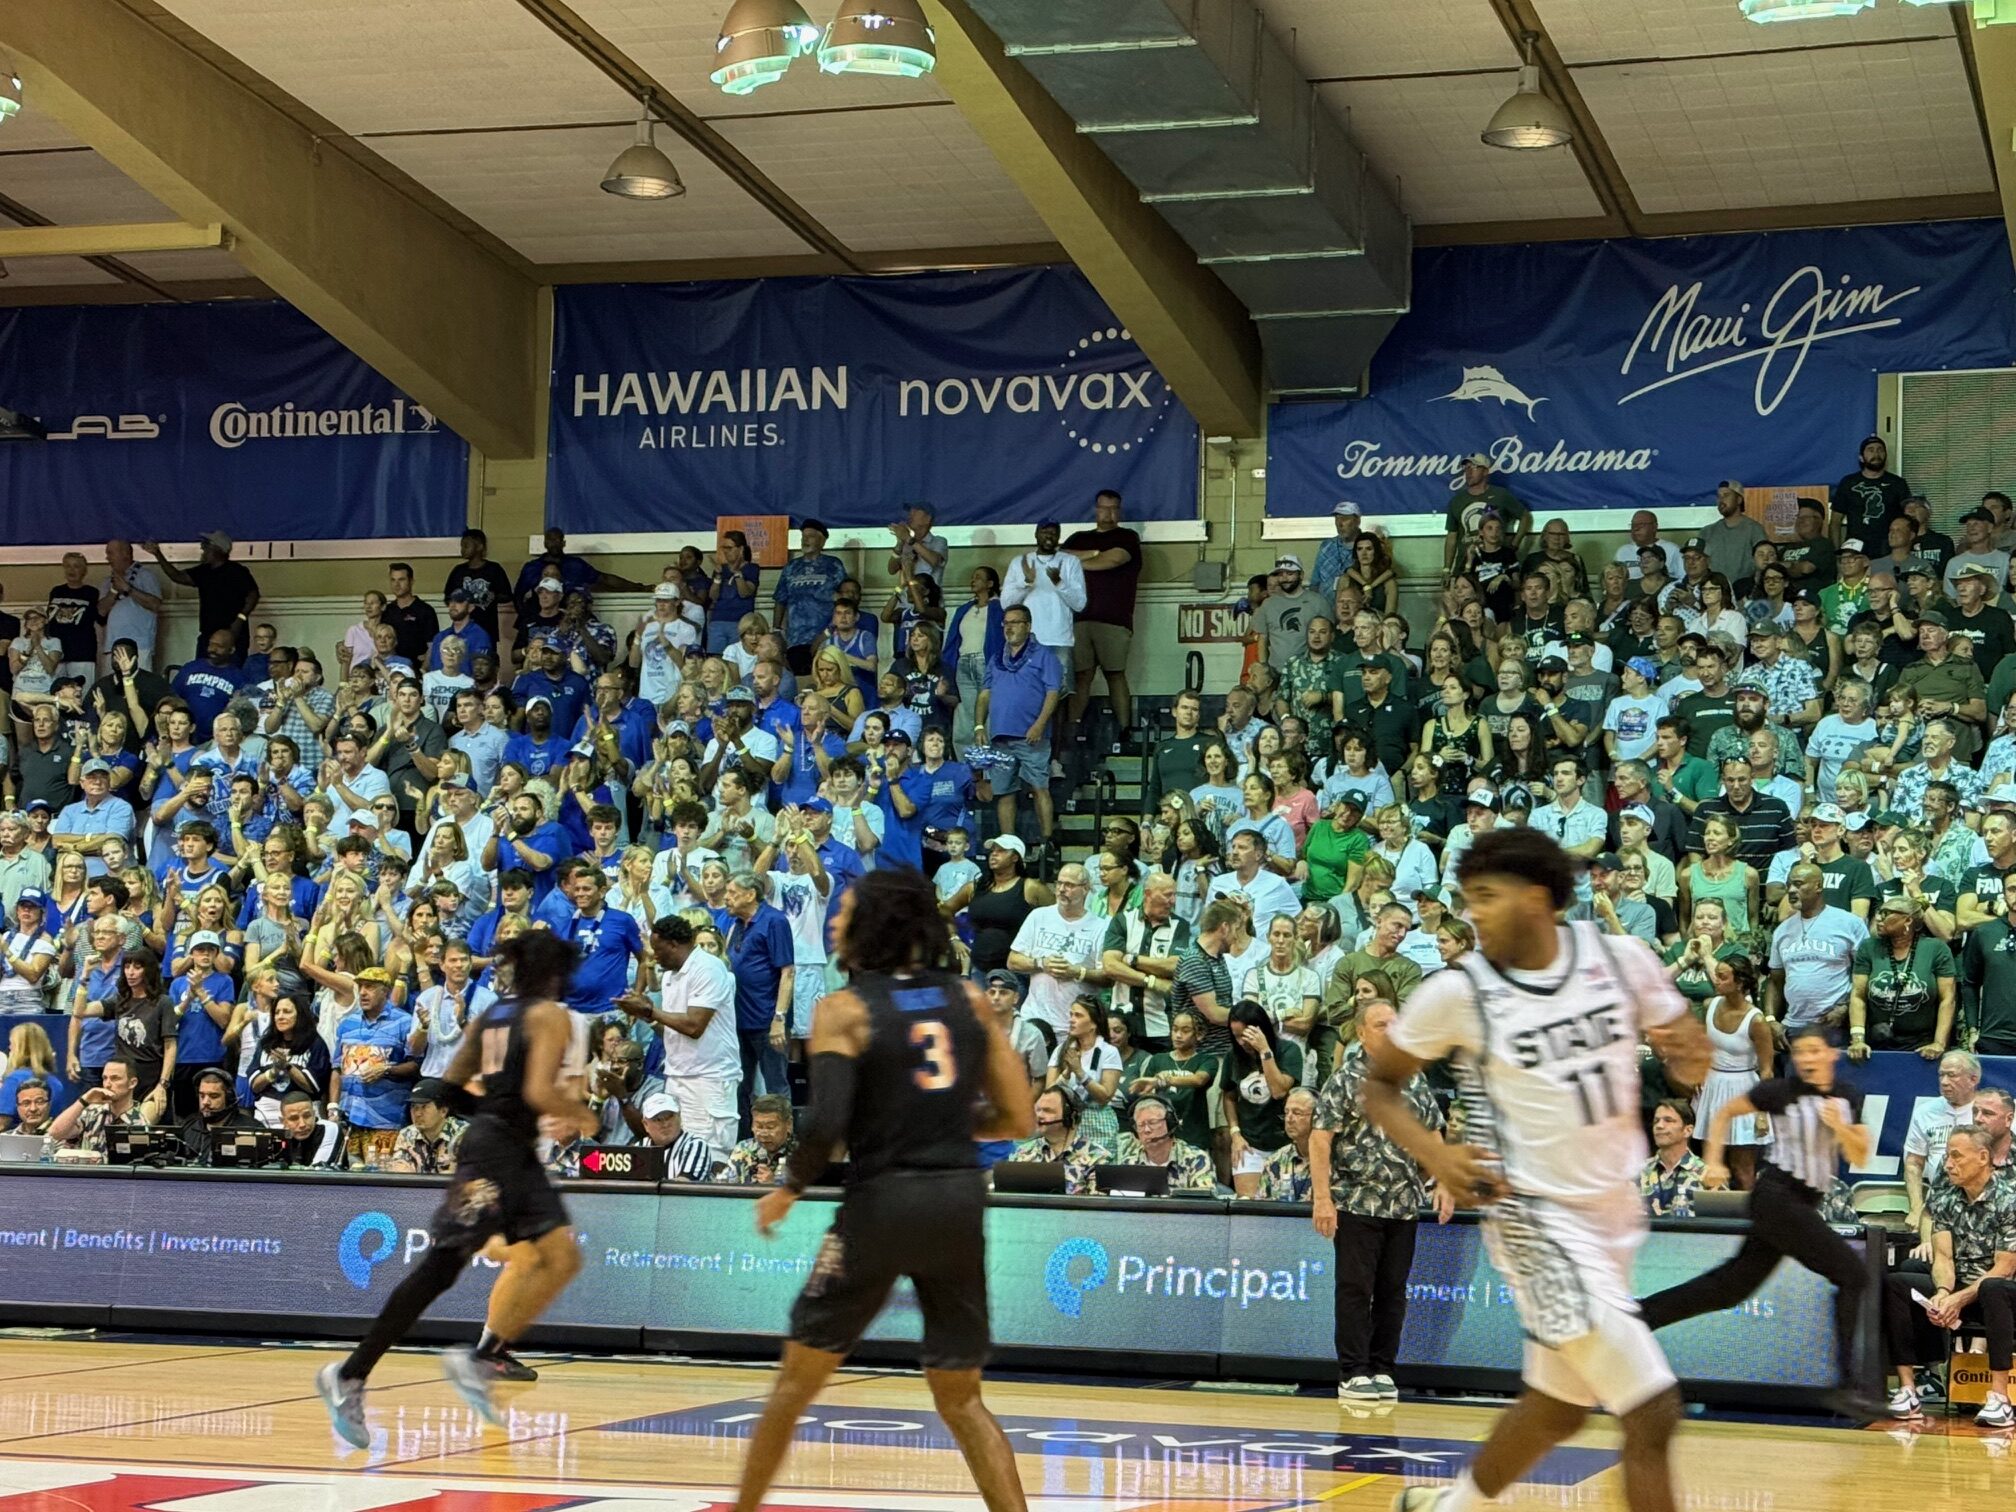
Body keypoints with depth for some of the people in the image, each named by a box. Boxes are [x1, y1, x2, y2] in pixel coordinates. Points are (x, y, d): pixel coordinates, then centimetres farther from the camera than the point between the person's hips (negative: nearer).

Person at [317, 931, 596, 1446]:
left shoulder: (492, 1013, 17)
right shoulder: (550, 1015, -6)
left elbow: (452, 1086, 18)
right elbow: (539, 1092, -18)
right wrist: (581, 1115, 0)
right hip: (496, 1150, -9)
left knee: (561, 1257, 6)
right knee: (440, 1268, -8)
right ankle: (350, 1376, -8)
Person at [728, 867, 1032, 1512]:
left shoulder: (843, 1009, -4)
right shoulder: (968, 998, 8)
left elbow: (826, 1120, -17)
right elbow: (1016, 1119, 7)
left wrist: (788, 1190, -1)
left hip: (883, 1199, -4)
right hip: (961, 1196, 4)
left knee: (798, 1376, 14)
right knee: (961, 1398, 14)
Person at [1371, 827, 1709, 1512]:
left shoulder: (1620, 958, -5)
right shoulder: (1459, 990, -13)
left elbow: (1687, 1055, 8)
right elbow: (1379, 1083, 0)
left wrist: (1692, 1052, -17)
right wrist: (1433, 1153, -17)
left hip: (1615, 1208, 5)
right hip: (1538, 1218, -5)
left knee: (1558, 1405, 21)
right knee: (1653, 1411, -13)